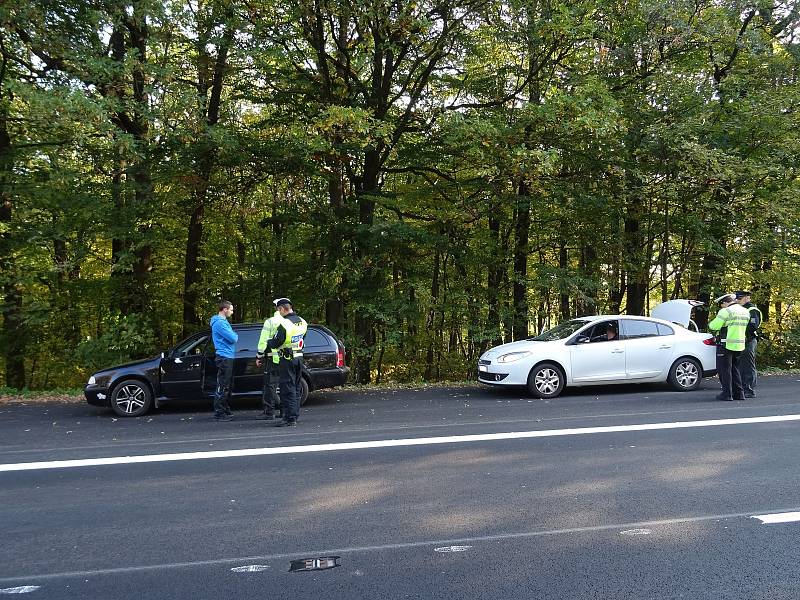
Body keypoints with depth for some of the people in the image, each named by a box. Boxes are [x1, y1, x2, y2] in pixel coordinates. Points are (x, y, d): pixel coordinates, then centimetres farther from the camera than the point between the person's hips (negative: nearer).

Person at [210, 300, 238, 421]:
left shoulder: (223, 321, 18)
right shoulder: (220, 323, -16)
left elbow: (232, 337, 25)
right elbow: (233, 338, -19)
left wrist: (233, 336, 5)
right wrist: (236, 335, 1)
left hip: (227, 358, 11)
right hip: (224, 358, -11)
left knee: (228, 386, 16)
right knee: (222, 388, -7)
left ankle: (226, 410, 23)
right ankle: (219, 413, -4)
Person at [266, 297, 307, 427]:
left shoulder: (284, 324, -19)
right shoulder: (302, 322, 6)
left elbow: (275, 343, -16)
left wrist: (268, 343, 4)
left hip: (287, 359, -8)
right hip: (299, 357, 8)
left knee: (287, 389, -3)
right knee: (296, 388, 15)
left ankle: (289, 418, -2)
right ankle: (294, 415, 22)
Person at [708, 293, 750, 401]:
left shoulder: (726, 311, -14)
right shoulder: (746, 312, 13)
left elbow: (714, 326, -15)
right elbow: (743, 327, 16)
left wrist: (710, 324, 6)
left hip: (726, 344, -8)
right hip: (740, 345, 8)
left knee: (724, 369, 0)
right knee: (735, 369, 17)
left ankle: (727, 394, 0)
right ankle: (738, 393, 17)